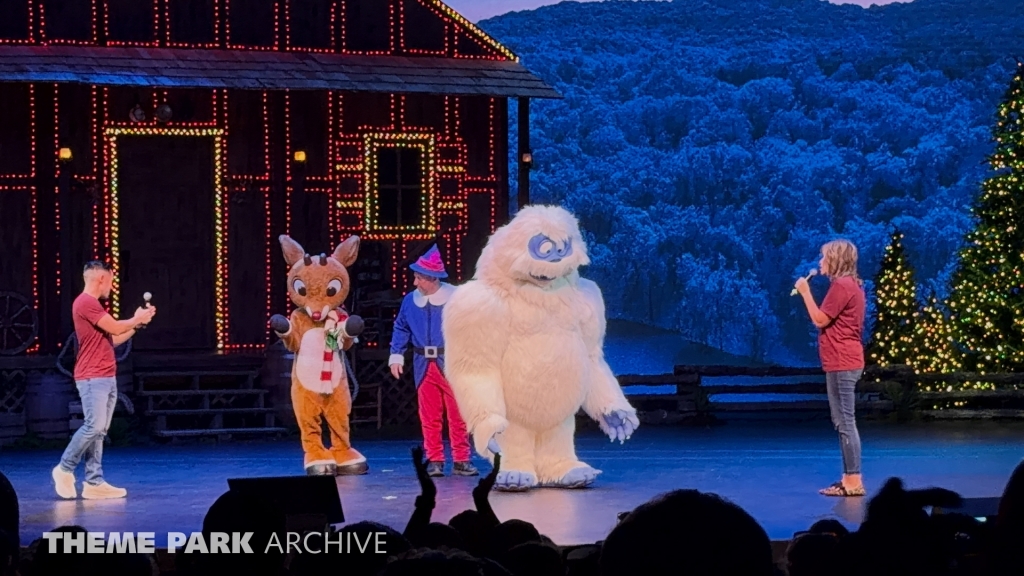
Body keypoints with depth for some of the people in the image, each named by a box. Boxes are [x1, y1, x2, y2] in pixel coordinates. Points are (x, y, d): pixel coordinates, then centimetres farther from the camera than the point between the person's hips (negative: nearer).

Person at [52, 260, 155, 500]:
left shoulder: (93, 305, 20)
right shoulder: (85, 303, -12)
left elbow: (112, 340, 24)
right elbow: (115, 328, -14)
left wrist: (136, 324, 19)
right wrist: (138, 319, 3)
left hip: (107, 378, 10)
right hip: (92, 378, -10)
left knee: (99, 431, 5)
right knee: (94, 426, -14)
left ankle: (94, 483, 4)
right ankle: (65, 469, 0)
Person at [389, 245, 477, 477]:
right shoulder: (411, 301, 5)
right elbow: (401, 328, 15)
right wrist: (396, 356, 7)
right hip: (424, 366, 4)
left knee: (457, 415, -1)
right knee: (429, 417, 7)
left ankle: (461, 460, 5)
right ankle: (434, 461, 13)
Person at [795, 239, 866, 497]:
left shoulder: (842, 286, -14)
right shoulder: (850, 285, 18)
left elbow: (820, 320, -13)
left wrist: (805, 292, -7)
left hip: (842, 363, -11)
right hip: (843, 362, 11)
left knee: (846, 423, -9)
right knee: (843, 422, 13)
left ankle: (854, 481, -10)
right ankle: (850, 478, 15)